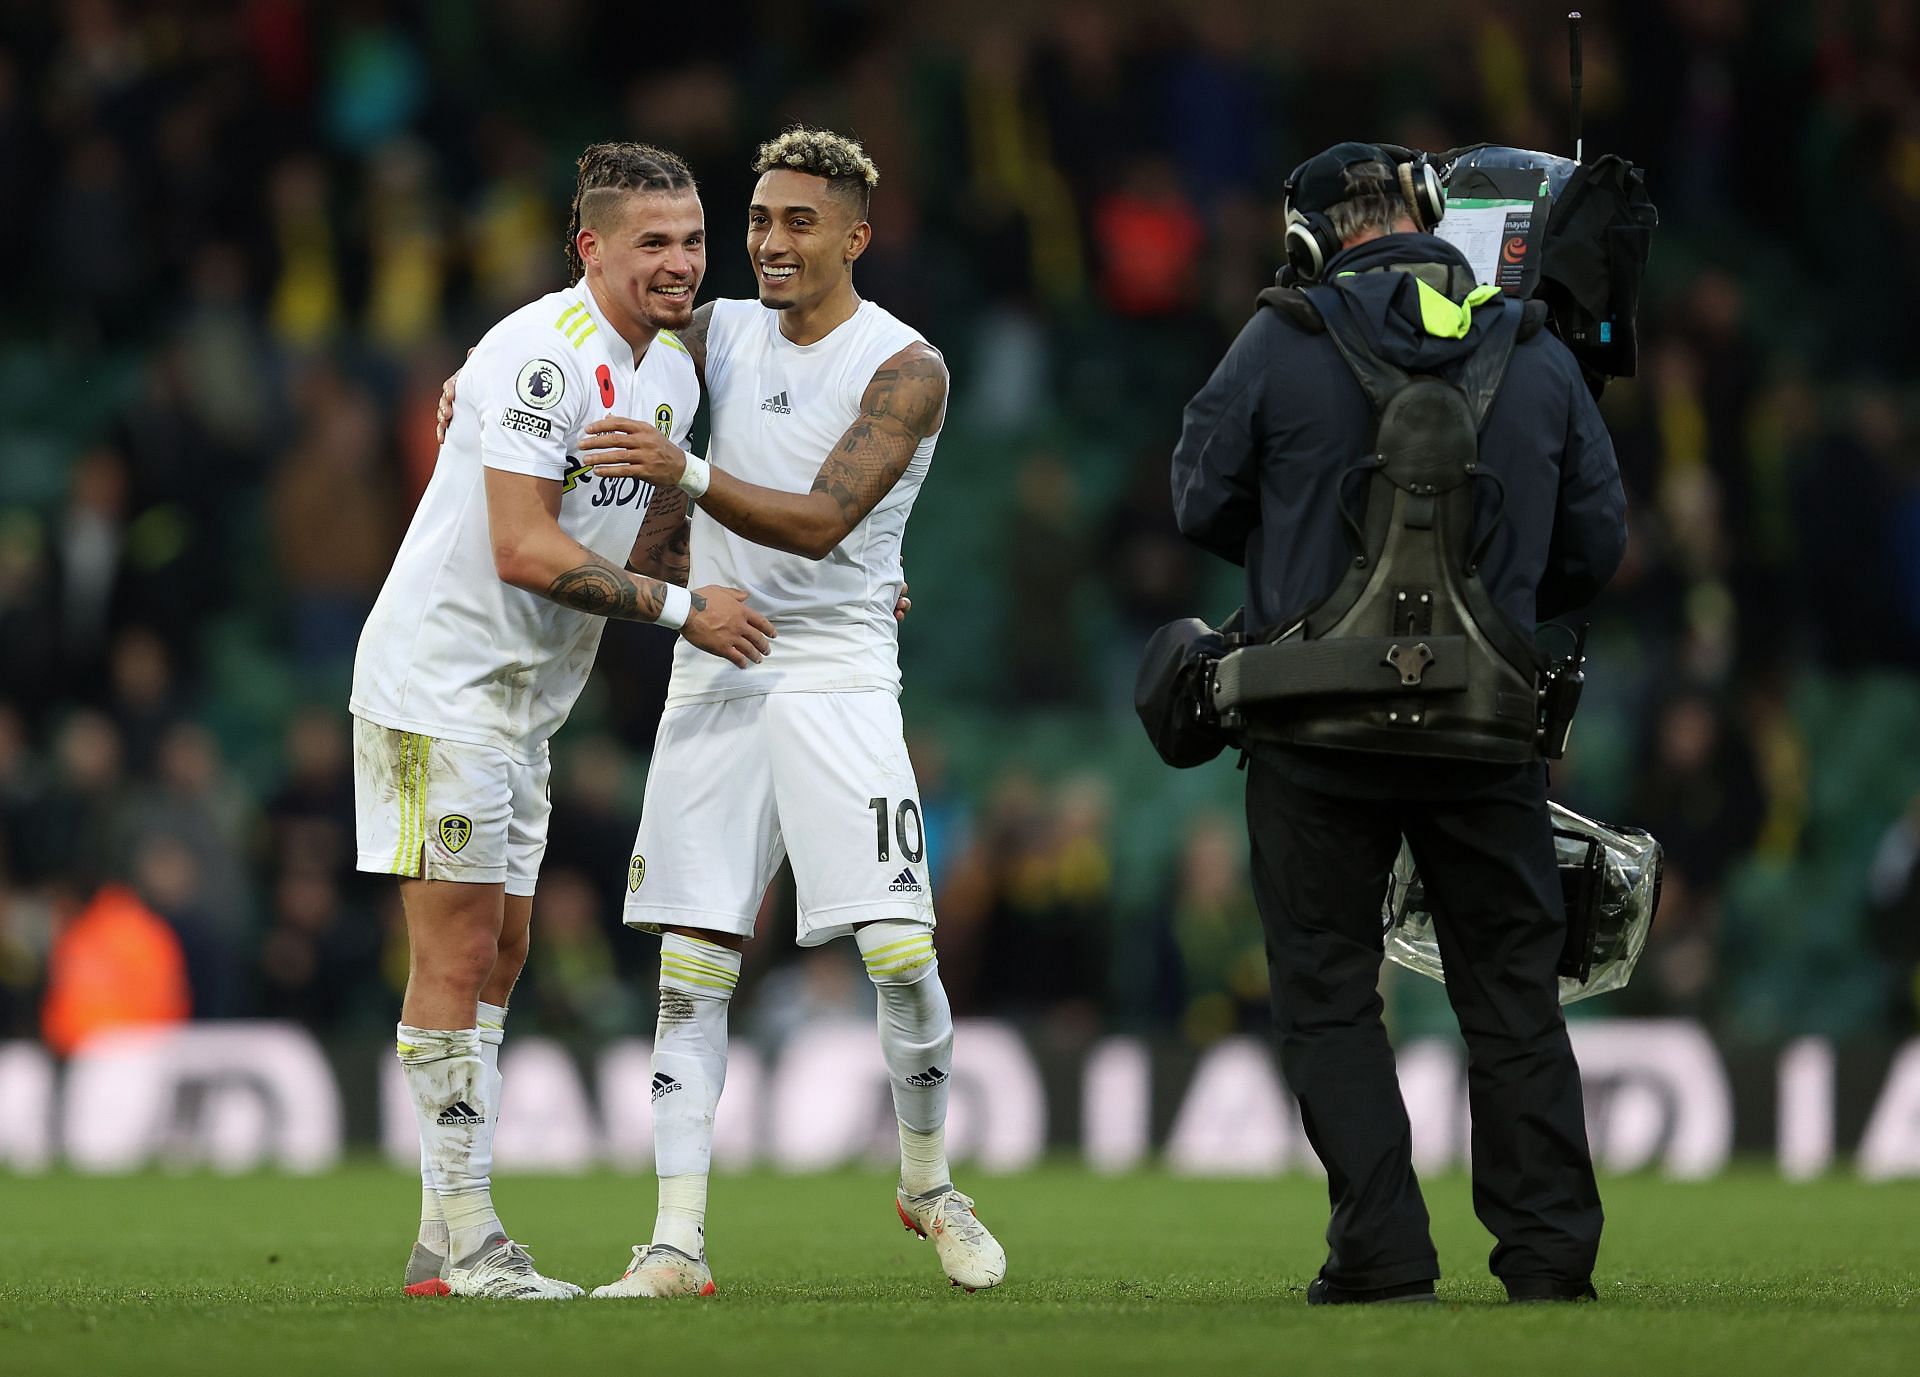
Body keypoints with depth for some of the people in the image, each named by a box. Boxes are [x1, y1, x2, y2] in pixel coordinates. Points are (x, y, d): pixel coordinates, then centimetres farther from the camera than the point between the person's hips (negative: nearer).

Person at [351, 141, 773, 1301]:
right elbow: (525, 551, -26)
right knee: (457, 949, -8)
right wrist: (681, 609, -22)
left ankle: (448, 1237, 14)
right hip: (439, 686, -10)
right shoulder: (545, 355, -20)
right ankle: (466, 1239, -7)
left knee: (500, 951, 10)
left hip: (523, 703, 10)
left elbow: (643, 552, 15)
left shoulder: (673, 372, 9)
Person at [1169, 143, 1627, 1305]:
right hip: (1487, 728, 2)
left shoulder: (1285, 344, -4)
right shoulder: (1538, 358, 5)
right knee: (1513, 991, 10)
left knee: (1330, 993, 5)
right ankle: (1552, 1254, 7)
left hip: (1321, 729, -2)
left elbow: (1205, 501, 3)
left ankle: (1384, 1254, -3)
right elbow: (1596, 545, 9)